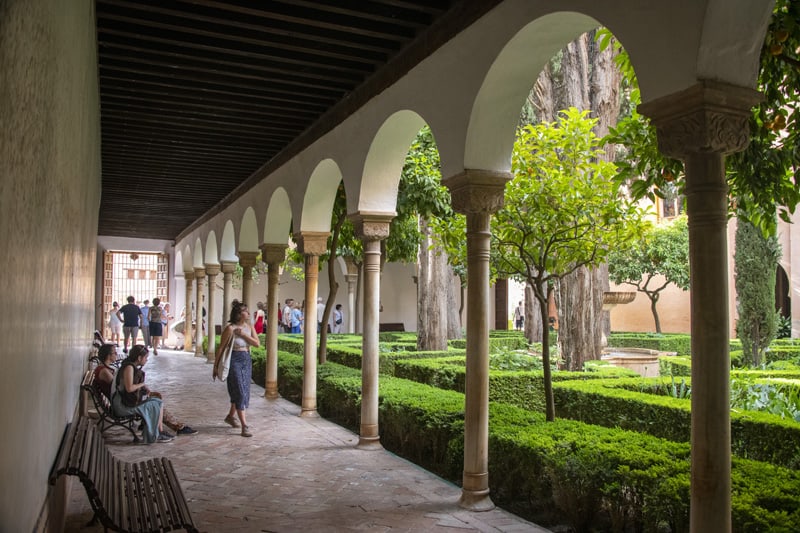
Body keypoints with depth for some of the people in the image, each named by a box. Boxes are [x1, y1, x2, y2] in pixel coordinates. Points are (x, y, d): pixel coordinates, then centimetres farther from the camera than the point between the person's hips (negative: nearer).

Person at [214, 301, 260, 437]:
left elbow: (257, 344, -4)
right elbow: (220, 348, -7)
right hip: (234, 360, -7)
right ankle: (244, 426, -8)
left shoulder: (249, 327, 5)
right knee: (240, 392, -9)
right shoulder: (230, 328, -12)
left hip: (247, 360, 7)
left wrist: (244, 335, -15)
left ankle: (230, 416, 38)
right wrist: (215, 366, -5)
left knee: (243, 391, 16)